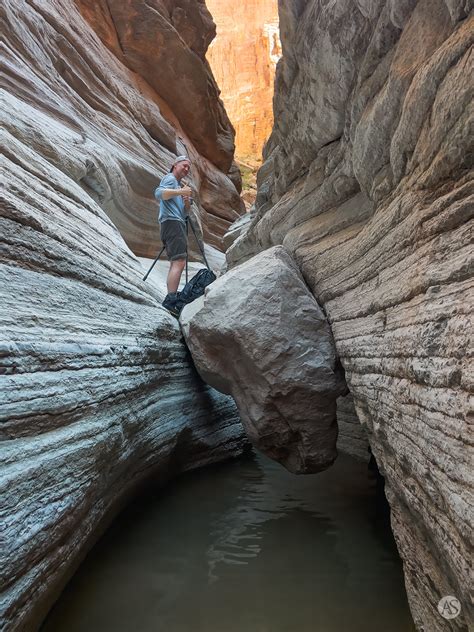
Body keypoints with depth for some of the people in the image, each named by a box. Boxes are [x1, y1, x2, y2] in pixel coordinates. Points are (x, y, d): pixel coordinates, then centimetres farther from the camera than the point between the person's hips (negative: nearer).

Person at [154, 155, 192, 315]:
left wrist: (187, 202, 3)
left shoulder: (178, 185, 30)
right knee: (179, 262, -21)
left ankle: (171, 299, 2)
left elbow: (185, 211, 24)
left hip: (177, 223, 10)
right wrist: (180, 191, -33)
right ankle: (171, 300, -29)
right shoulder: (169, 178, 2)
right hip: (172, 222, -10)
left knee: (175, 263, 5)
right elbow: (159, 193, -20)